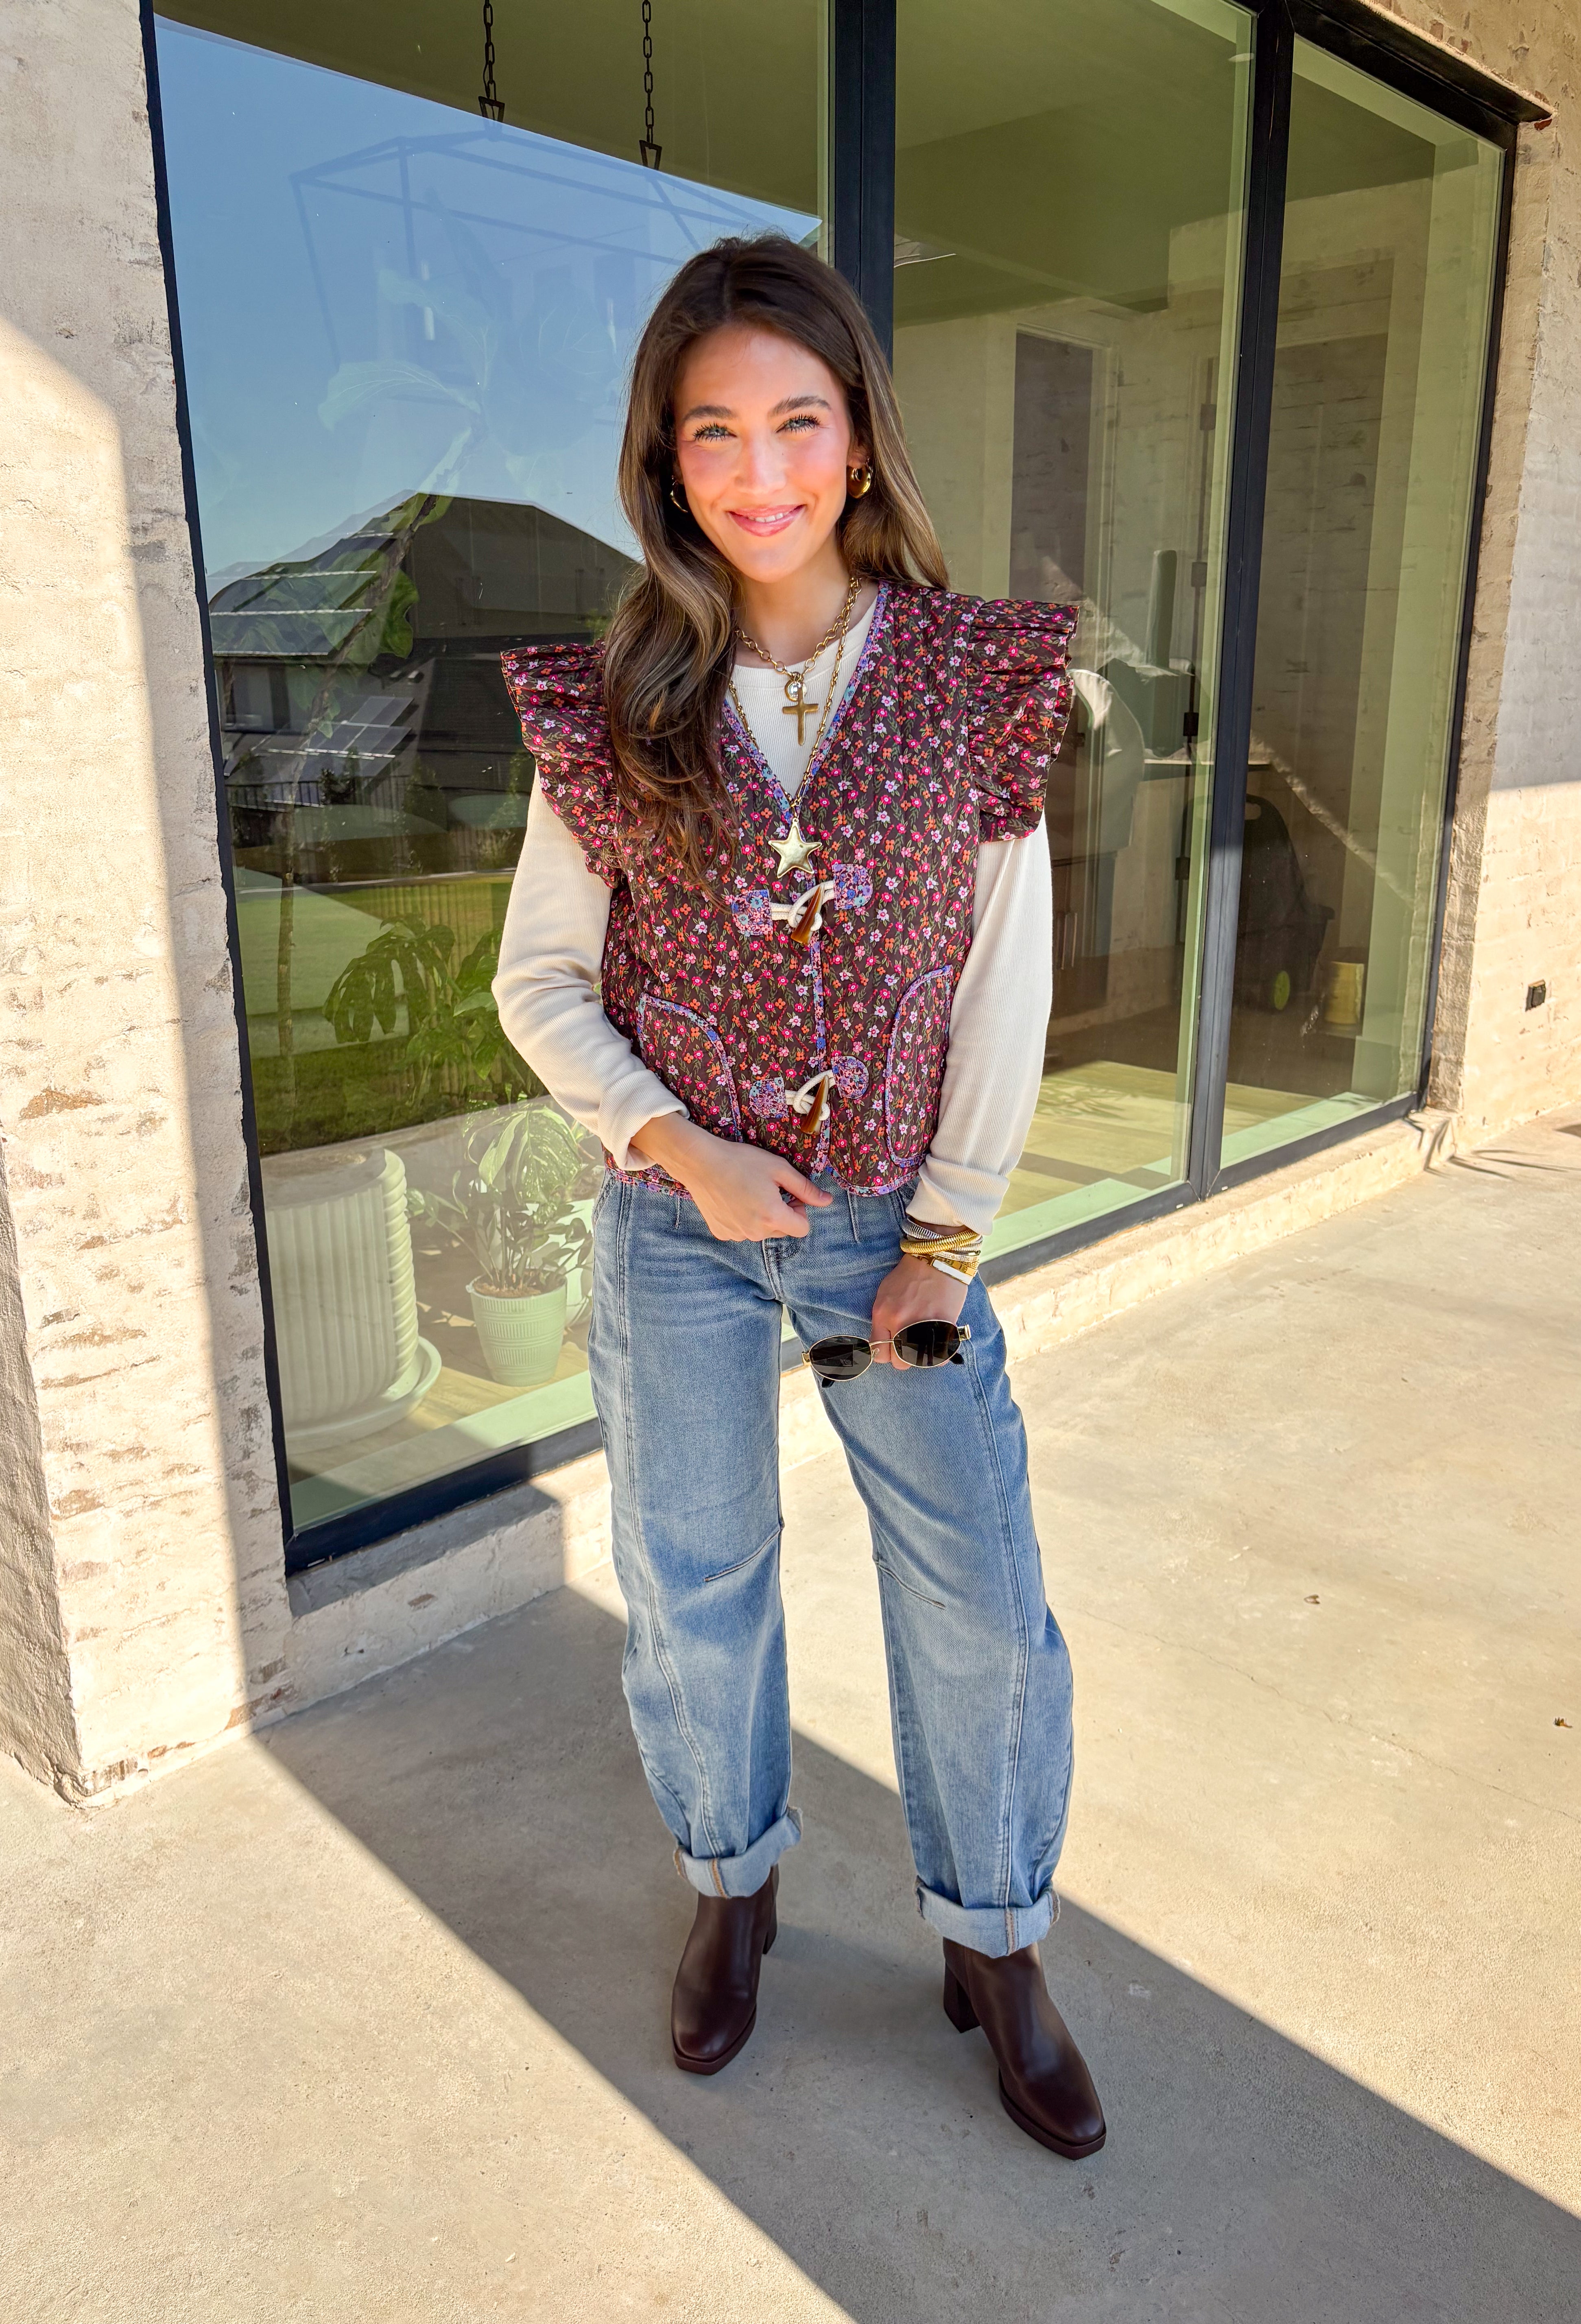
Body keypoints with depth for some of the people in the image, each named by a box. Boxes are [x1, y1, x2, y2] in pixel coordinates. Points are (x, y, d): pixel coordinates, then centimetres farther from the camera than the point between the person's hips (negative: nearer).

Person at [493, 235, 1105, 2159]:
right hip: (679, 1219, 1)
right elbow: (541, 982, 1)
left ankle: (994, 1946, 32)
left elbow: (1007, 981, -4)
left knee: (981, 1601, 5)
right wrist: (676, 1146, -13)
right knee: (690, 1591, 14)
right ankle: (733, 1887, 41)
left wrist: (947, 1237, -6)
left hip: (897, 1216, 0)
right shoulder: (615, 702, -3)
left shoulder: (976, 677, -5)